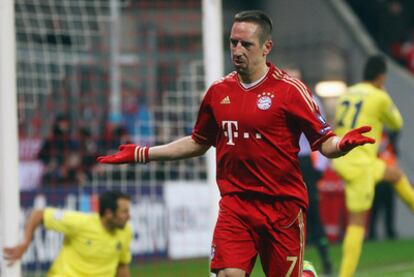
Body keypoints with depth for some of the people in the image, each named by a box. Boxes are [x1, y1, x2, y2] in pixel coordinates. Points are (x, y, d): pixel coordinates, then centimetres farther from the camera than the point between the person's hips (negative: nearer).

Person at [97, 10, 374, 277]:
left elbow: (323, 142, -6)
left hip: (283, 205, -3)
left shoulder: (290, 89, -5)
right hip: (235, 204, 3)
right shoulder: (219, 91, 9)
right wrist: (143, 153, 22)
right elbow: (199, 143, 23)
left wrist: (342, 144, -29)